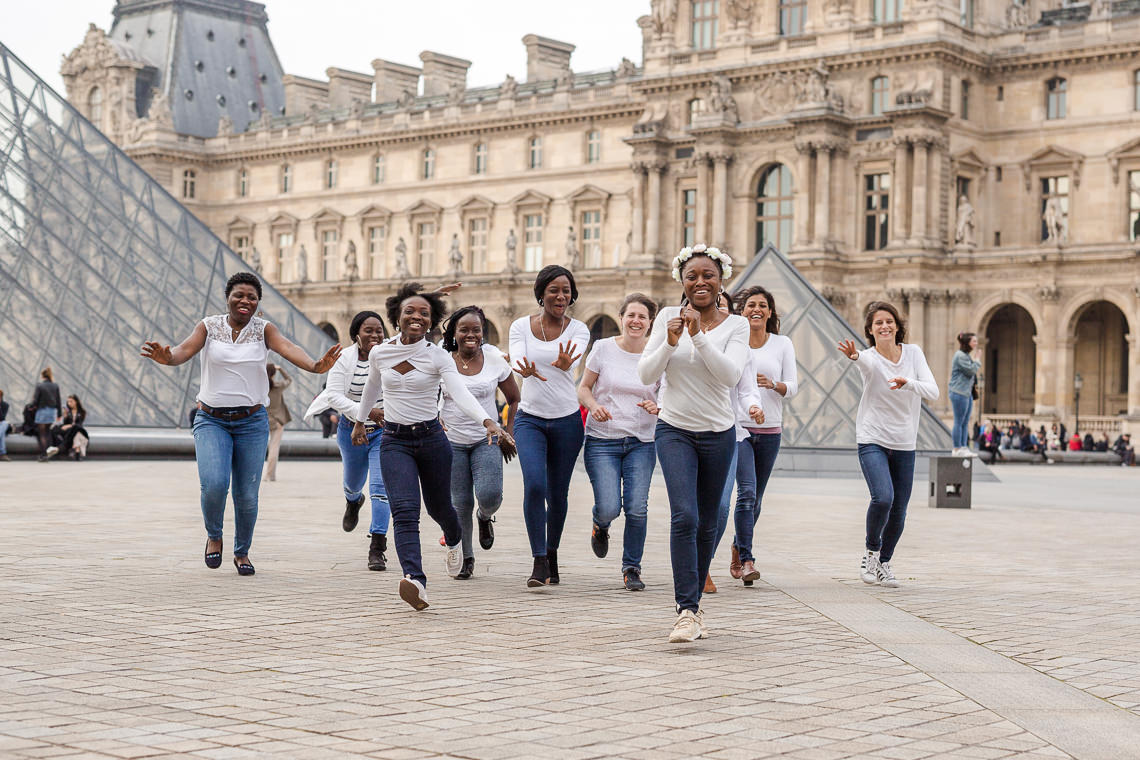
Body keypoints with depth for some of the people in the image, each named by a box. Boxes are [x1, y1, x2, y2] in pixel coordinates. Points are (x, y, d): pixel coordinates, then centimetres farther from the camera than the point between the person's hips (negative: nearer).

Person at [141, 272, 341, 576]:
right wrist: (167, 357, -42)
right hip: (212, 421, -1)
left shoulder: (263, 329, 0)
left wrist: (314, 366, -40)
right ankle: (214, 537, 10)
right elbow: (186, 349, -18)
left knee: (247, 495, 1)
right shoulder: (209, 326, 0)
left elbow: (287, 347, -19)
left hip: (252, 422, 1)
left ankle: (242, 552, 27)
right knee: (214, 483, -20)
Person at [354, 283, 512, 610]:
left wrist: (487, 421, -38)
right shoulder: (379, 353, 1)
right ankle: (415, 580, -34)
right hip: (394, 441, 1)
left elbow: (461, 393, -21)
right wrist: (359, 421, 33)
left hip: (431, 438, -1)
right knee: (404, 509, -19)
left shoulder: (438, 357, -7)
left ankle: (454, 540, 53)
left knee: (438, 506, 16)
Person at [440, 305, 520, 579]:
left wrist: (508, 434, 2)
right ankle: (465, 559, 18)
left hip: (486, 440, 0)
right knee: (460, 503, -2)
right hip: (452, 442, 0)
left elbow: (515, 399, 8)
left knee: (490, 494, -20)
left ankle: (485, 516, 18)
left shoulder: (495, 359, -1)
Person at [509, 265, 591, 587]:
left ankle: (552, 556, 28)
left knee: (558, 494, 7)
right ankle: (539, 563, -14)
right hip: (530, 417, -1)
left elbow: (573, 361, -22)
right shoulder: (521, 326, 1)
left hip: (567, 419, 1)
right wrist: (528, 370, -42)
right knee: (534, 486, -18)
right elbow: (517, 360, -17)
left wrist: (564, 364, -47)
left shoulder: (578, 330, -1)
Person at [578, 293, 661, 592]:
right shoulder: (604, 348, -2)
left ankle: (632, 567, 11)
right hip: (602, 441, -1)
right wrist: (594, 406, -15)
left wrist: (657, 407, -14)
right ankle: (601, 525, 27)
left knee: (637, 508, -10)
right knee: (609, 508, -12)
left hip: (641, 443, 1)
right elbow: (583, 388, 5)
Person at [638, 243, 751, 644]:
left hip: (718, 433, 1)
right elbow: (646, 374, -3)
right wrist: (670, 342, -19)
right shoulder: (668, 316, 0)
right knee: (684, 516, -18)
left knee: (707, 525, 9)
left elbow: (730, 374, -16)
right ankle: (687, 611, -17)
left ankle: (692, 598, 28)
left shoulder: (736, 325, -1)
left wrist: (698, 336, -24)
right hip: (675, 431, -1)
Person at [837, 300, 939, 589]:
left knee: (899, 511, 6)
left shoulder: (913, 352, 0)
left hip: (905, 444, 3)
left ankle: (884, 562, 29)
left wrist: (908, 383, -31)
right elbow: (866, 361, -35)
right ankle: (871, 549, 4)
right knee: (883, 498, -23)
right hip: (873, 440, -3)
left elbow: (933, 392, -10)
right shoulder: (870, 358, -9)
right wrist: (855, 356, -60)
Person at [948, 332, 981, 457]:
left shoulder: (967, 355, 18)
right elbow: (972, 370, -20)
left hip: (967, 393, 10)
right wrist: (976, 360, -7)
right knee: (959, 422, -5)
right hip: (959, 392, -10)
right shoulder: (960, 356, -14)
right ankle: (957, 449, -1)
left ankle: (964, 447, 15)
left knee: (965, 422, 11)